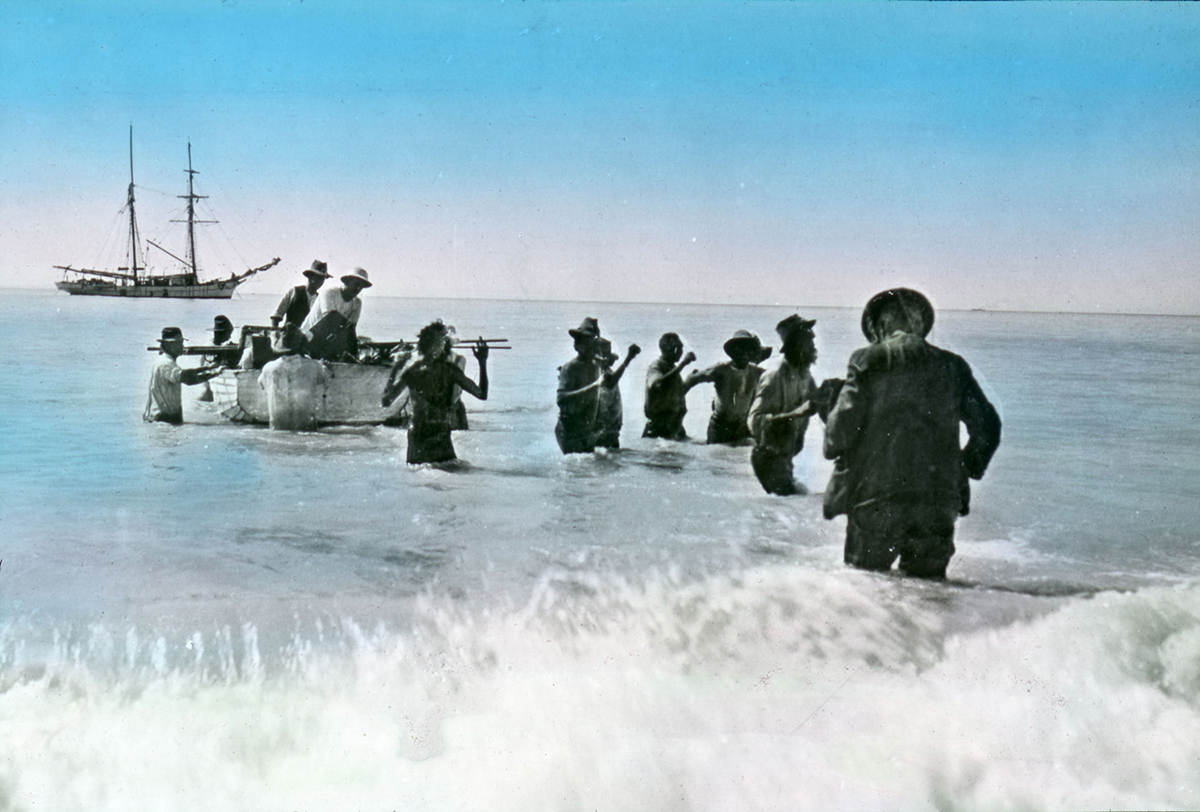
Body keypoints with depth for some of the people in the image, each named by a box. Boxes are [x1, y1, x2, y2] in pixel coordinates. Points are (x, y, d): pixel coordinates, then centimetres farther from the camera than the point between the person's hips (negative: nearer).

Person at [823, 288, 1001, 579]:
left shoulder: (867, 361, -4)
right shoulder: (952, 366, 7)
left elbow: (843, 427, -8)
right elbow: (988, 427, 9)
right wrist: (966, 471, 20)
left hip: (875, 501, -3)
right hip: (939, 503, 3)